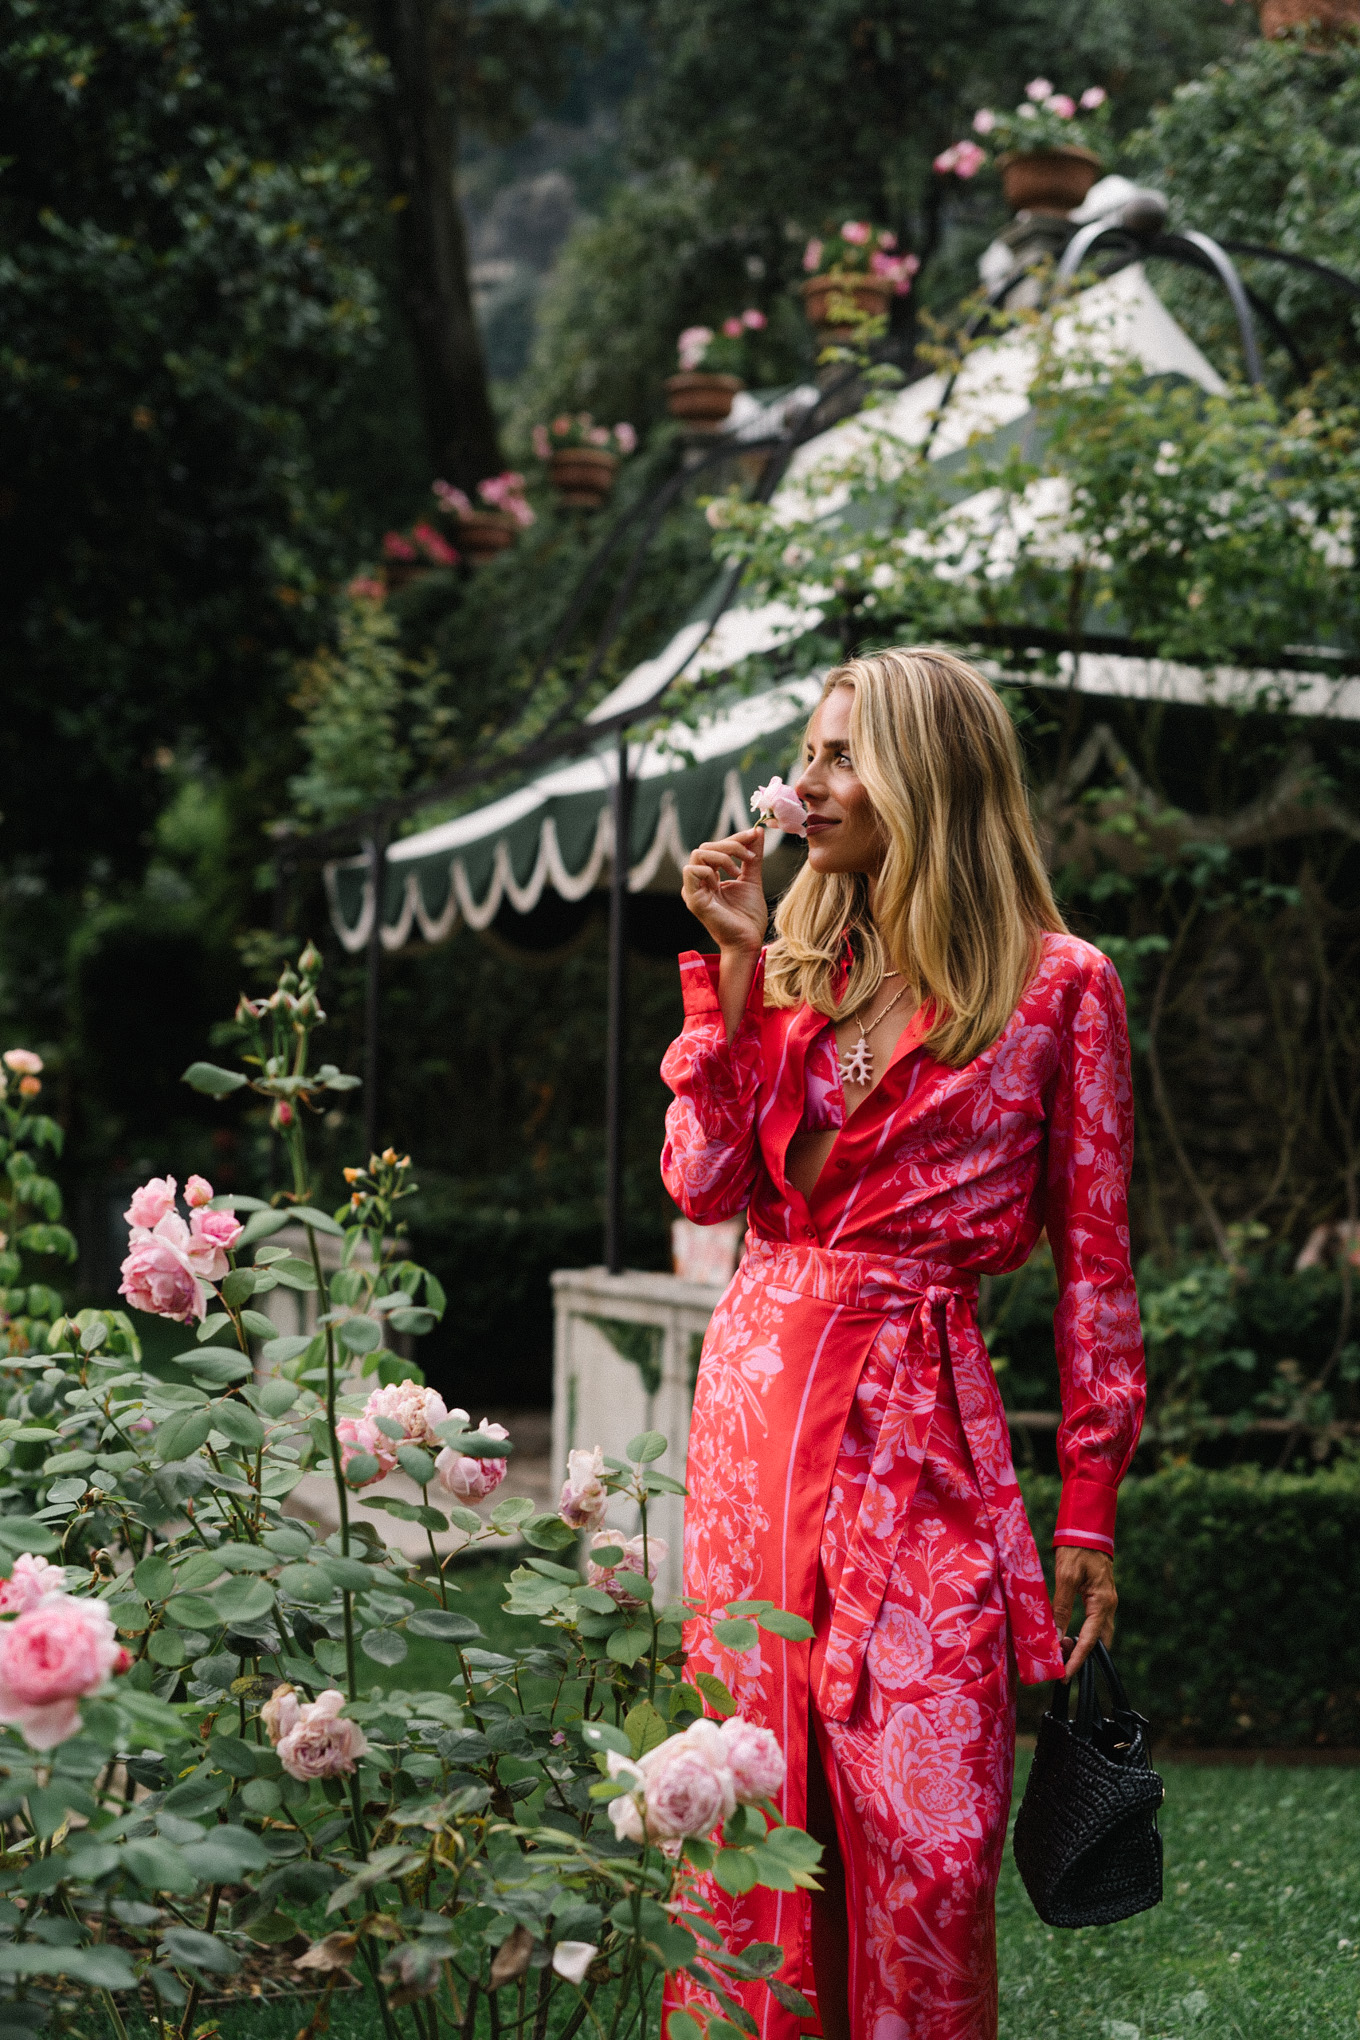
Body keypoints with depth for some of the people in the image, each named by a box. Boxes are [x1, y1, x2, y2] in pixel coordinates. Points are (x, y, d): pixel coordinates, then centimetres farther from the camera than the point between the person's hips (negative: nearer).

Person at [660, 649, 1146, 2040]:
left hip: (919, 1425, -4)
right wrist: (734, 965, -2)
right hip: (755, 1392, 5)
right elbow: (703, 1184, 1)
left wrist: (1089, 1508, -4)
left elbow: (1094, 1261, -2)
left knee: (924, 1838, -6)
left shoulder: (1057, 986, -2)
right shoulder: (795, 965, 12)